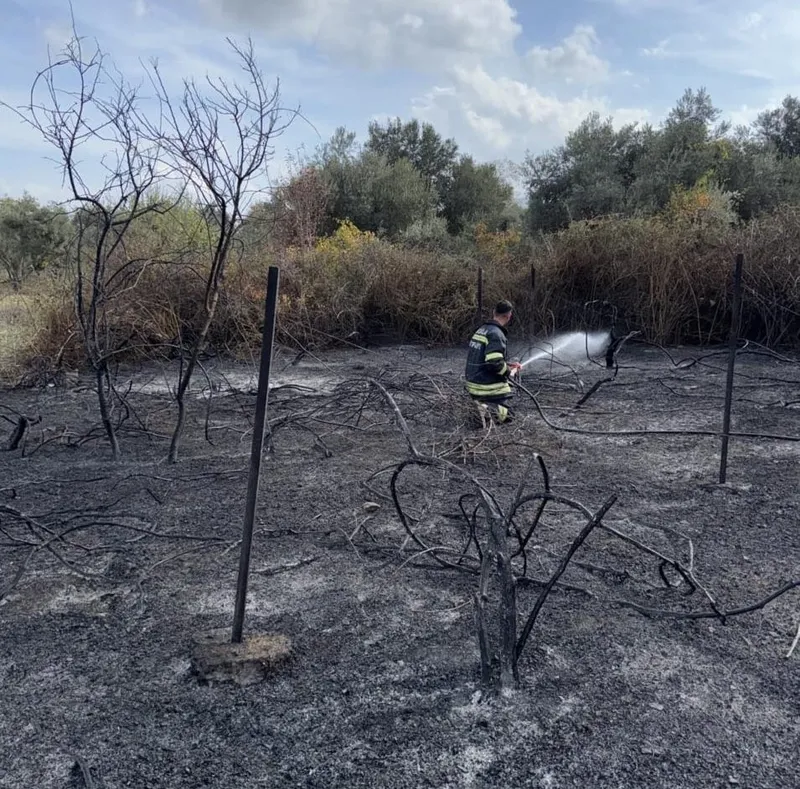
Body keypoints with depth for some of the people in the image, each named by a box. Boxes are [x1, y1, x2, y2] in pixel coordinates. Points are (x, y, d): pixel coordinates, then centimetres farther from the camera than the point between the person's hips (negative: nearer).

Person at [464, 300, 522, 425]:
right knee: (507, 415, 6)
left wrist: (509, 364, 18)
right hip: (490, 388, -8)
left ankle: (480, 404, 5)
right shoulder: (496, 334, -18)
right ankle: (488, 410, -22)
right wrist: (510, 372, -9)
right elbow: (494, 364, -26)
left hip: (473, 384, 8)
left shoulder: (481, 330, 11)